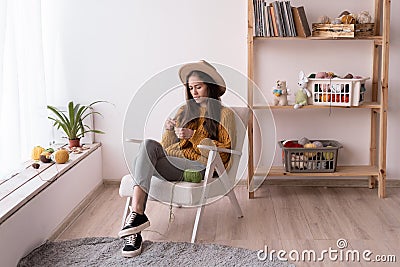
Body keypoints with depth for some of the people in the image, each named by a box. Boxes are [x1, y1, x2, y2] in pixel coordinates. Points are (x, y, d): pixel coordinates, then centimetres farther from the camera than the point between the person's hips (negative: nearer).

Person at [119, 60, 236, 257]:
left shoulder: (224, 114, 11)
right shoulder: (184, 111, 26)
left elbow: (224, 151, -1)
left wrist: (192, 135, -9)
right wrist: (169, 130, 0)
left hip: (197, 167, -5)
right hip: (171, 162, 5)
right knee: (148, 144, -29)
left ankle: (137, 214, -32)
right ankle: (137, 214, -37)